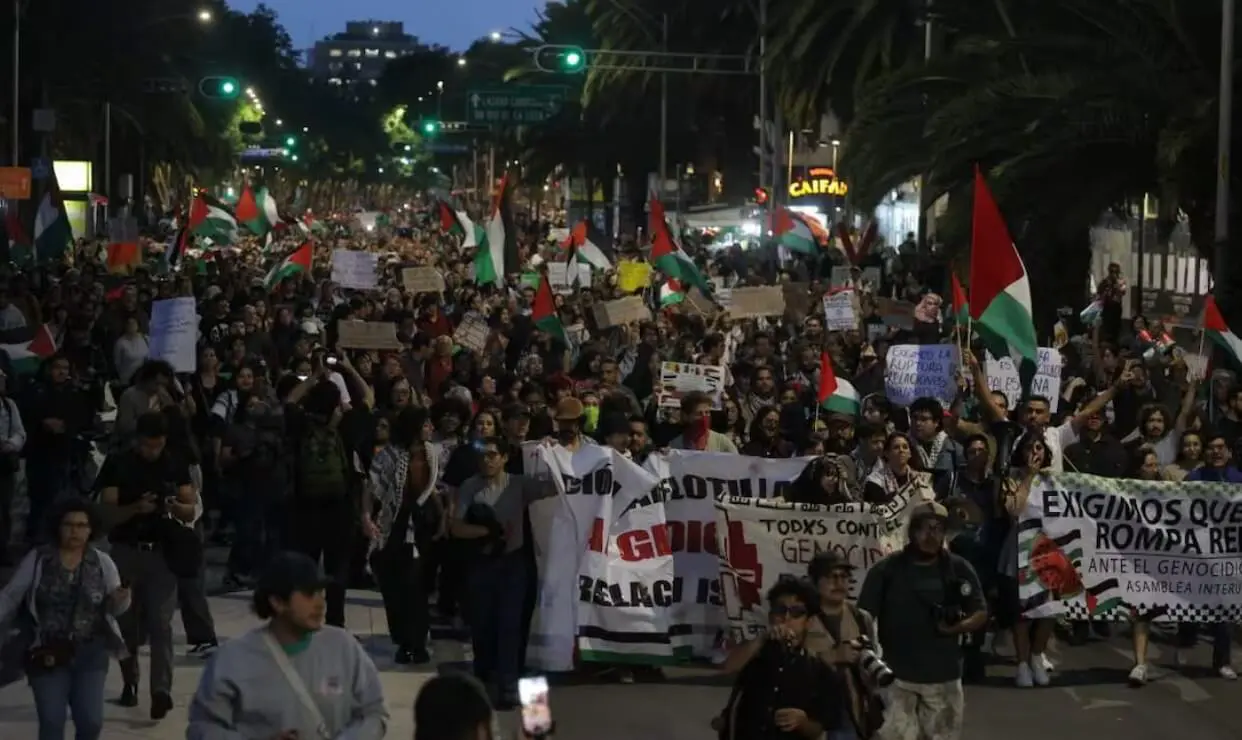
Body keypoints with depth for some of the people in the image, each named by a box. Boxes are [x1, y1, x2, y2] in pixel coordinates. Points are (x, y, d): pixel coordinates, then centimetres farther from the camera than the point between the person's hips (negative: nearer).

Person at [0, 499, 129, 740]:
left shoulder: (102, 562, 2)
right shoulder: (37, 559, -2)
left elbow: (114, 608, 4)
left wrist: (120, 599, -19)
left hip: (90, 654, 1)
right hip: (47, 654, -1)